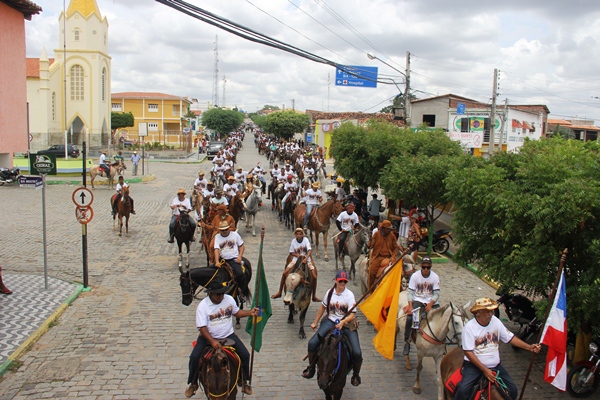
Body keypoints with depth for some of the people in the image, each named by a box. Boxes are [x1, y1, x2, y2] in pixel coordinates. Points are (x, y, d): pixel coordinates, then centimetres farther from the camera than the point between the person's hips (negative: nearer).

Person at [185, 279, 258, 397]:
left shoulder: (229, 299, -5)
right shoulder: (203, 306, -17)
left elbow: (236, 312, 12)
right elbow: (202, 327, -20)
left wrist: (250, 312, -7)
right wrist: (212, 341, -33)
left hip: (228, 335, 2)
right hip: (208, 337, -2)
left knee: (245, 355, -11)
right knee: (194, 357, -19)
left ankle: (245, 382, 14)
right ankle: (193, 384, 8)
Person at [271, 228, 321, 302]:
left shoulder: (305, 240, -10)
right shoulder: (293, 241, -4)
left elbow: (310, 250, -21)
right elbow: (291, 252, 3)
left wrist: (305, 258, -38)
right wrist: (297, 255, -18)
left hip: (306, 260, -1)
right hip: (296, 259, 1)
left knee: (314, 276, -13)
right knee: (284, 273, -13)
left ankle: (314, 296, 3)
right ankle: (279, 292, 2)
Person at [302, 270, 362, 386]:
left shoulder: (349, 295, -9)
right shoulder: (330, 292, 2)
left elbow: (352, 315, -13)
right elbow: (323, 308, 16)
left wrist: (342, 322, -30)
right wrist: (315, 322, 19)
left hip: (347, 324, -3)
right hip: (331, 321, 3)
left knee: (357, 353, -19)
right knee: (312, 343, -14)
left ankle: (356, 375, 12)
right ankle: (311, 368, 12)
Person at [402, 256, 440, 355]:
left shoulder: (435, 277, -4)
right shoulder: (415, 276, -8)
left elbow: (436, 293, -4)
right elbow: (410, 292, -7)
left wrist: (430, 304, -20)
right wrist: (410, 306, -19)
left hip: (431, 302, 2)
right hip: (418, 300, -2)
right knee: (410, 317, -24)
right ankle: (407, 342, -10)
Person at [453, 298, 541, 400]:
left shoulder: (495, 321, -1)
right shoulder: (469, 327, -16)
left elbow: (510, 338, 6)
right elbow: (468, 352, -17)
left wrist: (529, 347, -7)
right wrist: (484, 370, -22)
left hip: (495, 365, 5)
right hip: (475, 365, -5)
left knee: (513, 391, -2)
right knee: (463, 390, -26)